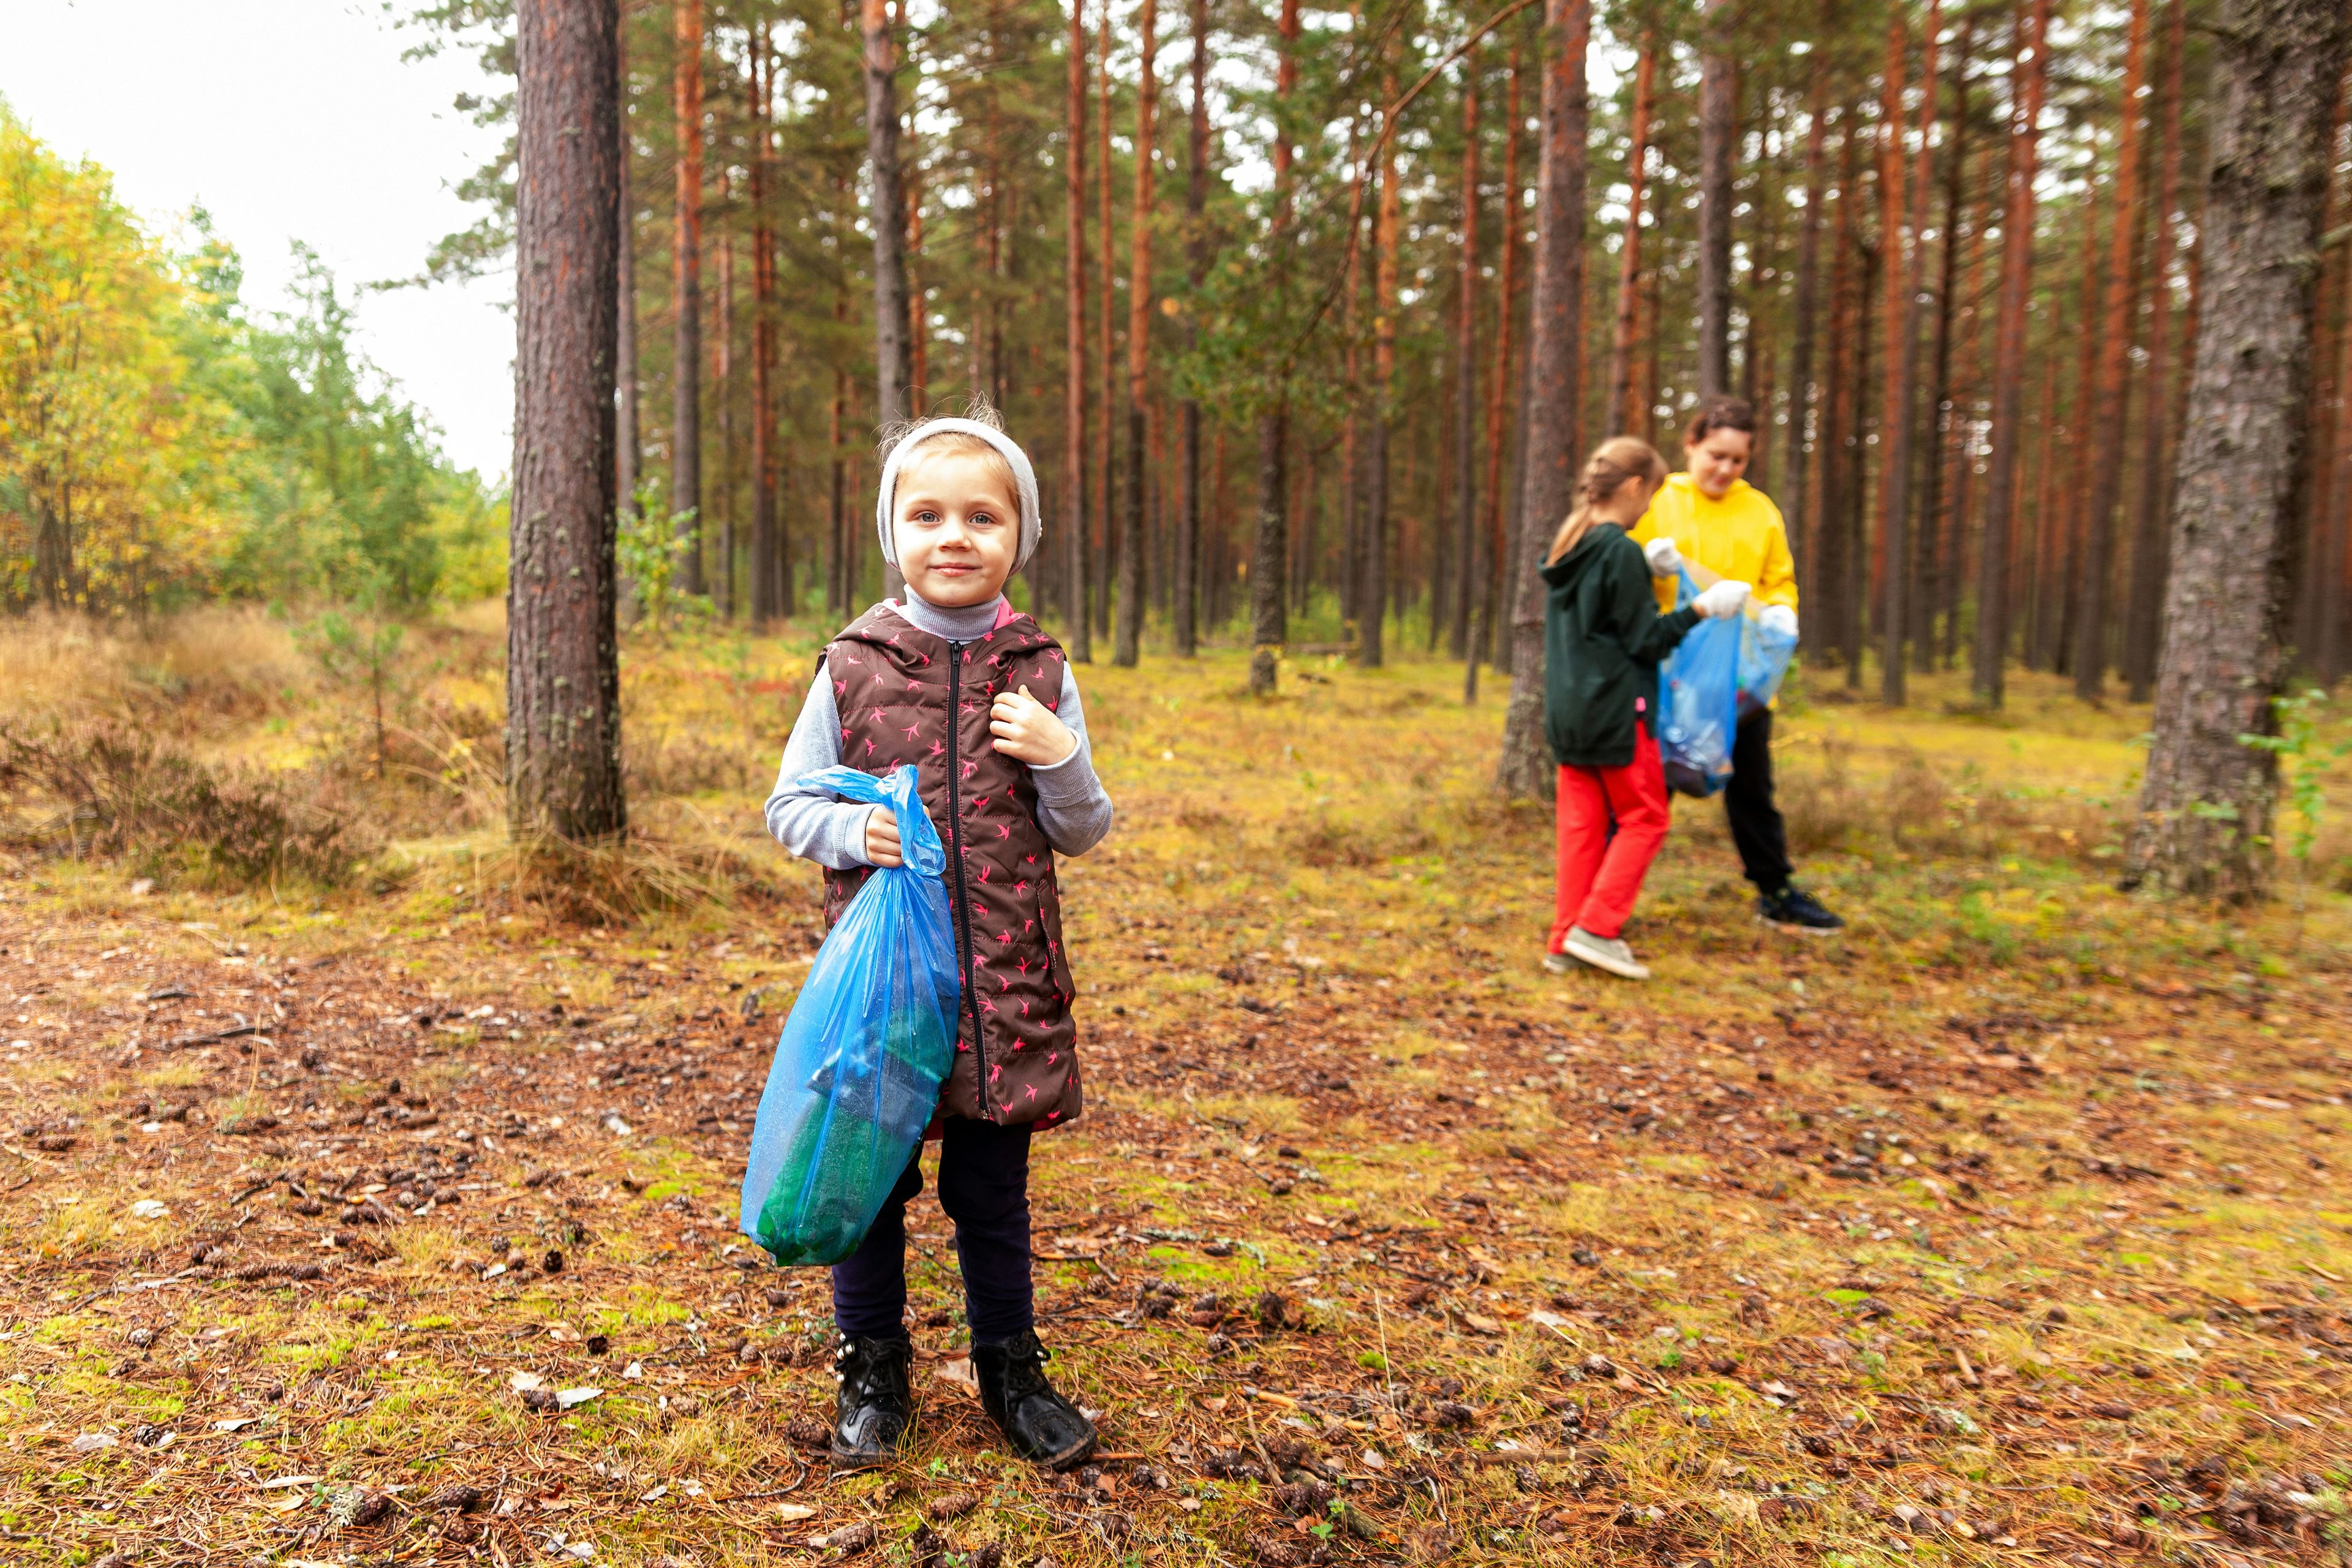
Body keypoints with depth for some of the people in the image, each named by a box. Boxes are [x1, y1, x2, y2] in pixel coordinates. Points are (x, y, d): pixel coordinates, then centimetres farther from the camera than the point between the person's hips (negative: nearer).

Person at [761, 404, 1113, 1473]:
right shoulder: (852, 665, -2)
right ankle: (872, 1369, 32)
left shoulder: (1040, 672, 1)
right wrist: (851, 829, -15)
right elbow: (788, 804, 5)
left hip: (1004, 976, 1)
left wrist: (1060, 759, -14)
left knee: (992, 1186, 13)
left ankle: (1011, 1371, 33)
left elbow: (1082, 835, 6)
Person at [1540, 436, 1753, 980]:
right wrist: (1701, 609, -9)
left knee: (1581, 823, 11)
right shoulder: (1622, 552, -14)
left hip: (1568, 711, 8)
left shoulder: (1566, 546, 10)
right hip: (1616, 711, -8)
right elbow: (1646, 640, -12)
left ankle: (1566, 942, 12)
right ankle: (1596, 928, -2)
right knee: (1644, 818, 5)